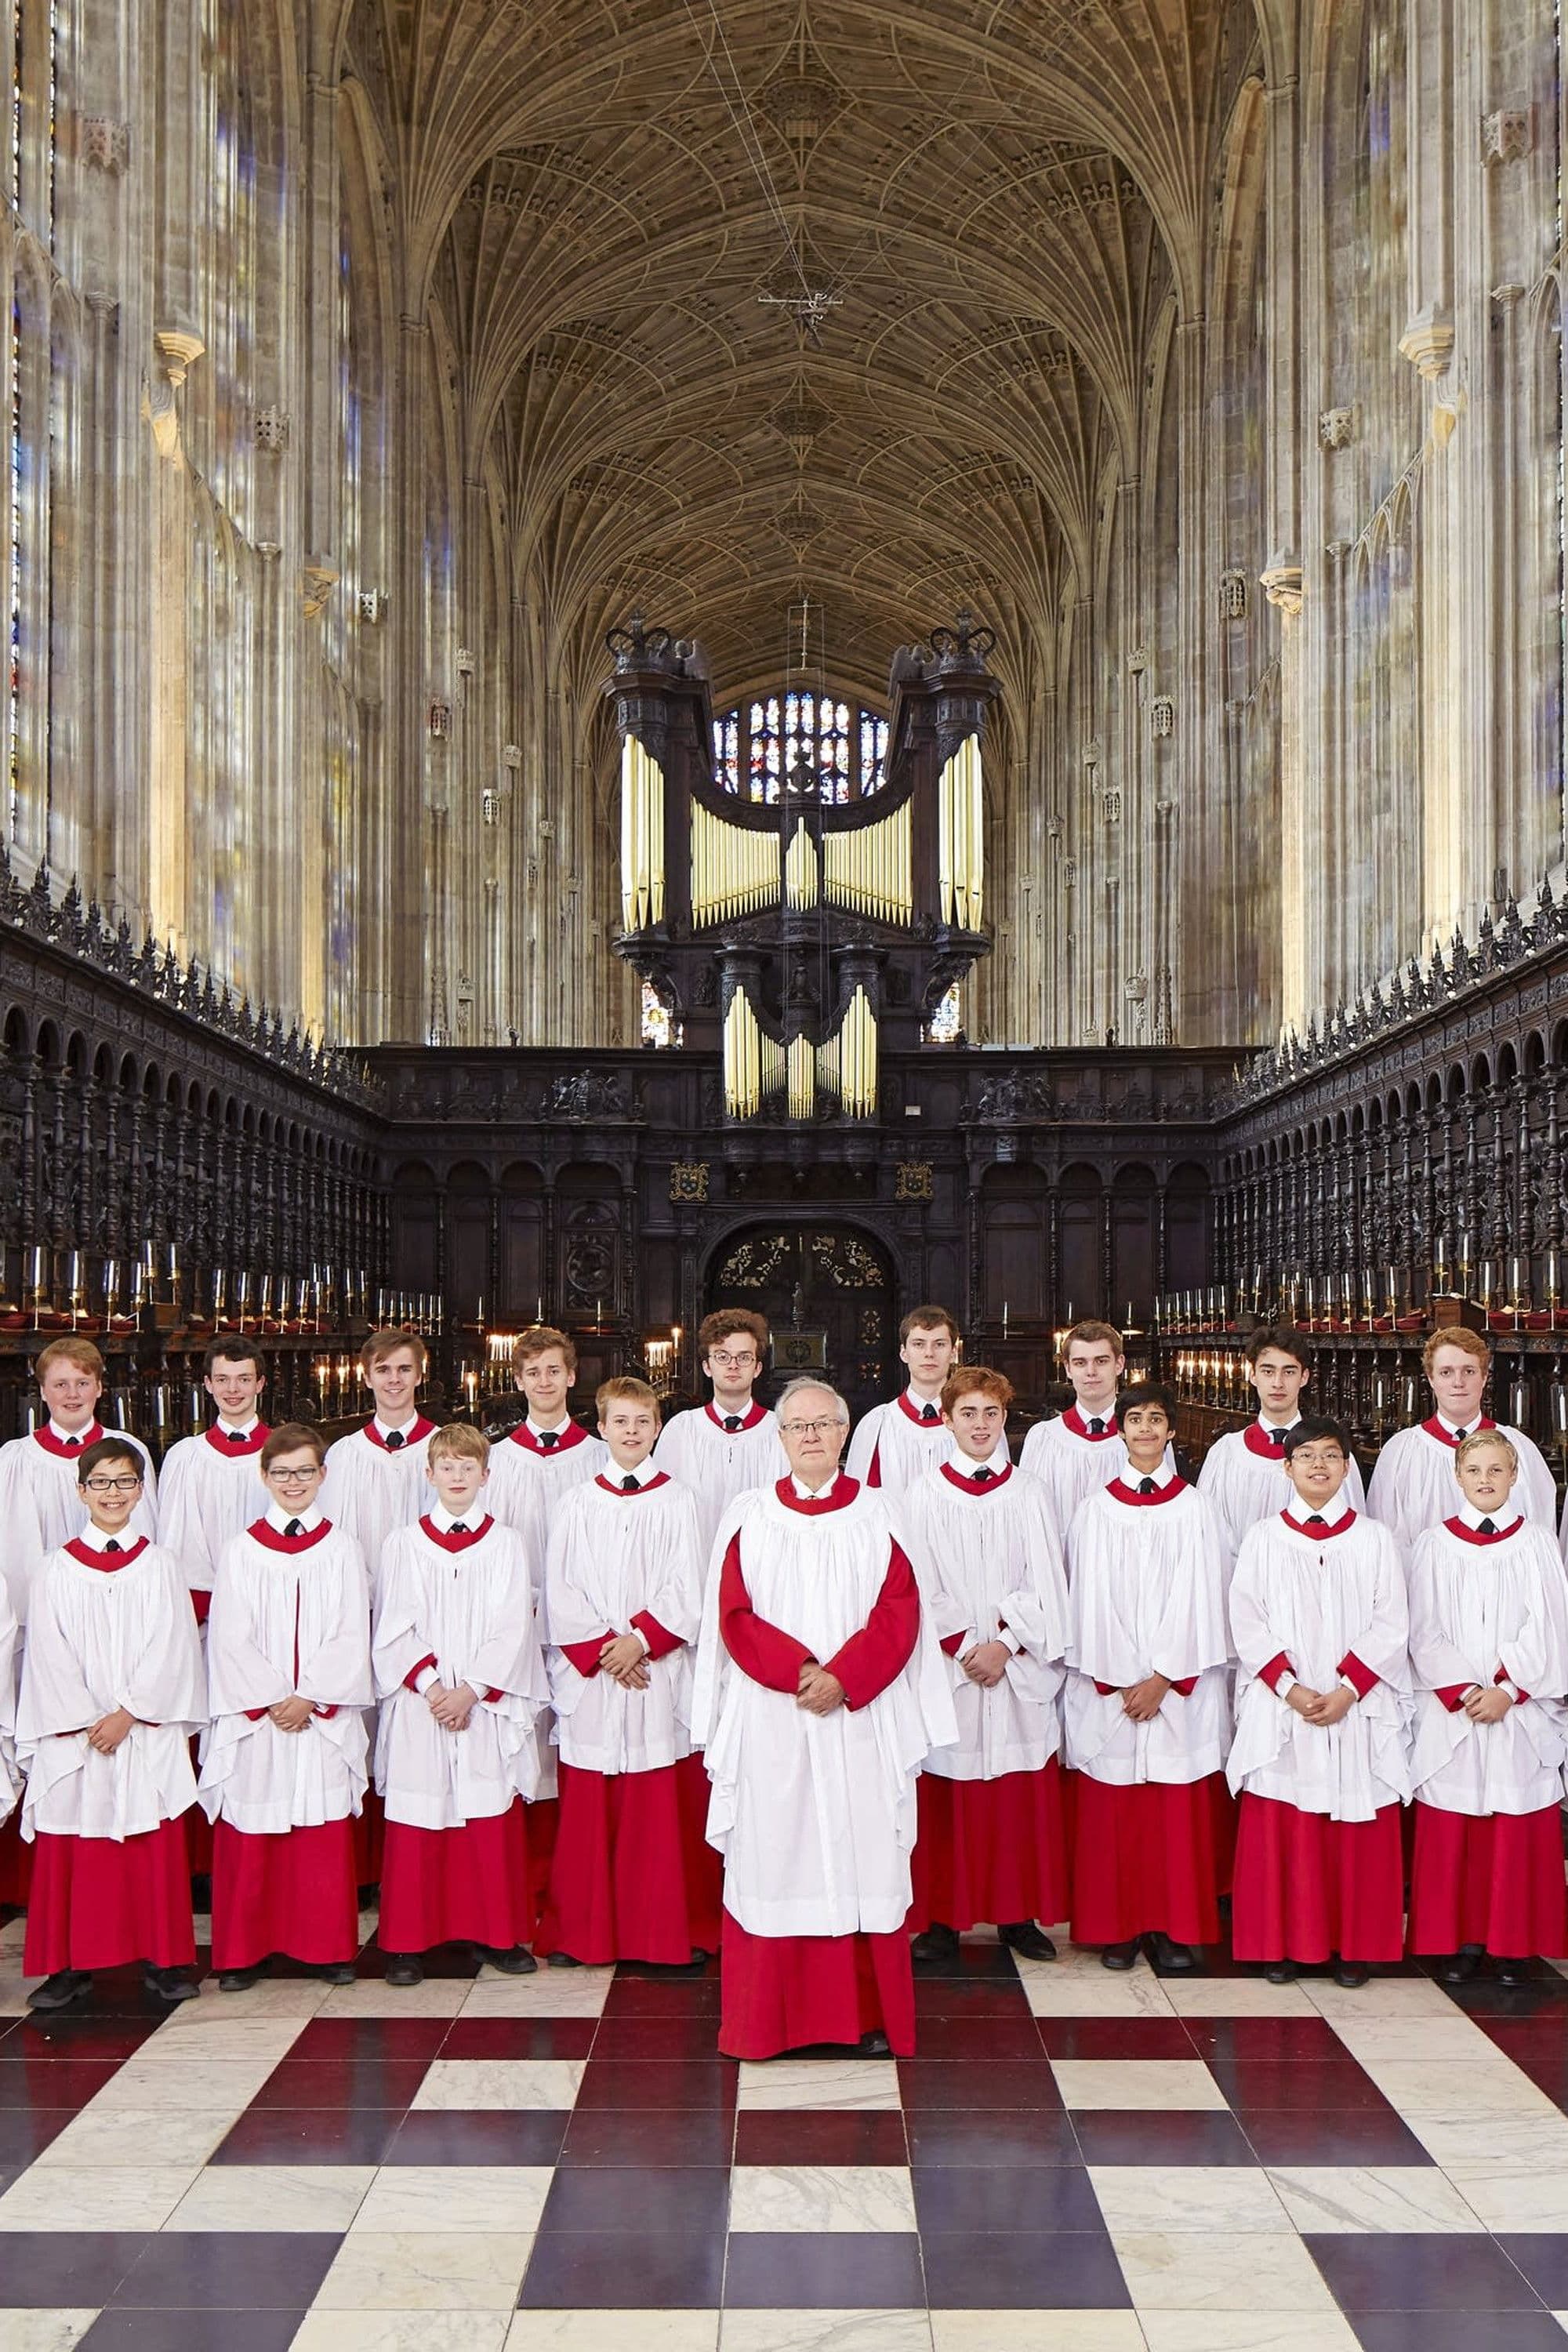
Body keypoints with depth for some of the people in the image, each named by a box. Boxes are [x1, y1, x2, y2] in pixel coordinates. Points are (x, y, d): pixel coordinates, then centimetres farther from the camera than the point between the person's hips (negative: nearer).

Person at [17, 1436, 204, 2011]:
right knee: (70, 1854, 2)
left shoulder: (160, 1565, 4)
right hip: (73, 1738, 0)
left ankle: (164, 1961, 12)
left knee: (156, 1851, 3)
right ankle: (70, 1964, 13)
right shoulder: (57, 1569, 3)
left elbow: (169, 1651, -2)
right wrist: (87, 1724, -10)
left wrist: (127, 1714, -11)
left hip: (148, 1735, 0)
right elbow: (49, 1656, -2)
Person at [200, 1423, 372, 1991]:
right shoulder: (241, 1550, 3)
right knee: (249, 1838, 2)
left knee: (325, 1835, 3)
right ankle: (243, 1951, 14)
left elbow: (352, 1637, -1)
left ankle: (328, 1947, 14)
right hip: (254, 1717, 0)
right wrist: (272, 1701, -11)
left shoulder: (342, 1549, 4)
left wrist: (309, 1699, -11)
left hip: (325, 1719, 0)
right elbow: (230, 1639, -3)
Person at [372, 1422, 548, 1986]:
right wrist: (430, 1686, -12)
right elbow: (395, 1628, 0)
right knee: (416, 1822, 1)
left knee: (493, 1821, 3)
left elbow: (512, 1629, -2)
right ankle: (407, 1942, 12)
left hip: (487, 1703, 0)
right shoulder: (404, 1543, 5)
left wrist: (470, 1691, -12)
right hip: (419, 1705, 0)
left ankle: (498, 1934, 16)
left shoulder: (506, 1544, 4)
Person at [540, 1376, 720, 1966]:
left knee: (664, 1806, 1)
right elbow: (561, 1591, 2)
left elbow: (686, 1592, -1)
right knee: (588, 1808, 3)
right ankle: (579, 1931, 15)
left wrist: (640, 1640, -12)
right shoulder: (578, 1505, 7)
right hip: (588, 1674, 1)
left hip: (660, 1670, -1)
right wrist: (603, 1649, -8)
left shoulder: (677, 1501, 4)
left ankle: (672, 1929, 11)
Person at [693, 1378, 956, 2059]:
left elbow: (900, 1613, -2)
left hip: (861, 1720, 0)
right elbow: (734, 1616, -1)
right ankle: (772, 2019, 9)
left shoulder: (877, 1517, 5)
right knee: (774, 1857, 1)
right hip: (772, 1724, 0)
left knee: (863, 1858, 2)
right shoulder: (749, 1519, 5)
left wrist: (844, 1678, -14)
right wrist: (798, 1672, -14)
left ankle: (870, 2014, 11)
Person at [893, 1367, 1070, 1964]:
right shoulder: (923, 1496, 1)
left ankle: (1018, 1915, 17)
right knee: (945, 1801, 1)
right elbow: (920, 1587, -3)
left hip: (1018, 1668, 2)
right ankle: (943, 1918, 11)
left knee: (1022, 1797, 5)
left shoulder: (1028, 1495, 6)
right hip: (945, 1665, -1)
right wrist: (964, 1647, -11)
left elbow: (1045, 1584, 1)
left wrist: (1005, 1644, -11)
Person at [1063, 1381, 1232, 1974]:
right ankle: (1118, 1926, 12)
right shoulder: (1096, 1508, 3)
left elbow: (1197, 1597, -1)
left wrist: (1162, 1677, -9)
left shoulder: (1193, 1509, 3)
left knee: (1178, 1810, 1)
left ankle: (1172, 1929, 10)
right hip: (1107, 1685, 0)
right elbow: (1090, 1597, 0)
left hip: (1179, 1686, 0)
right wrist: (1121, 1681, -7)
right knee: (1111, 1810, 2)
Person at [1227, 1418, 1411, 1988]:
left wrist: (1347, 1690, -11)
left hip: (1357, 1712, 0)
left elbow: (1391, 1627, 0)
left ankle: (1352, 1946, 14)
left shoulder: (1374, 1540, 5)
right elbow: (1247, 1623, 0)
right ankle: (1281, 1943, 12)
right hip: (1279, 1710, 0)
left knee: (1356, 1833, 3)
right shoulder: (1263, 1539, 5)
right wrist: (1289, 1687, -12)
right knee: (1280, 1831, 1)